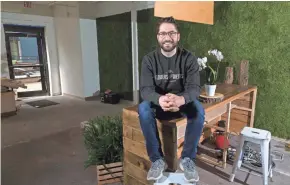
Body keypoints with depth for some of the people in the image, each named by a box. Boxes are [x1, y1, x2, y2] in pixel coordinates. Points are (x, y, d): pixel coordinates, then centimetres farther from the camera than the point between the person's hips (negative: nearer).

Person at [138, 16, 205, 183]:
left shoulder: (189, 58, -9)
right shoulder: (149, 59, -9)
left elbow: (194, 88, -20)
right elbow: (145, 89, -19)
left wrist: (181, 99, -45)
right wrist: (160, 99, -44)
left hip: (182, 102, 0)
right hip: (158, 103, 0)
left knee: (198, 109, -32)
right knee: (143, 109, -32)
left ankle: (188, 158, -15)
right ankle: (158, 159, -18)